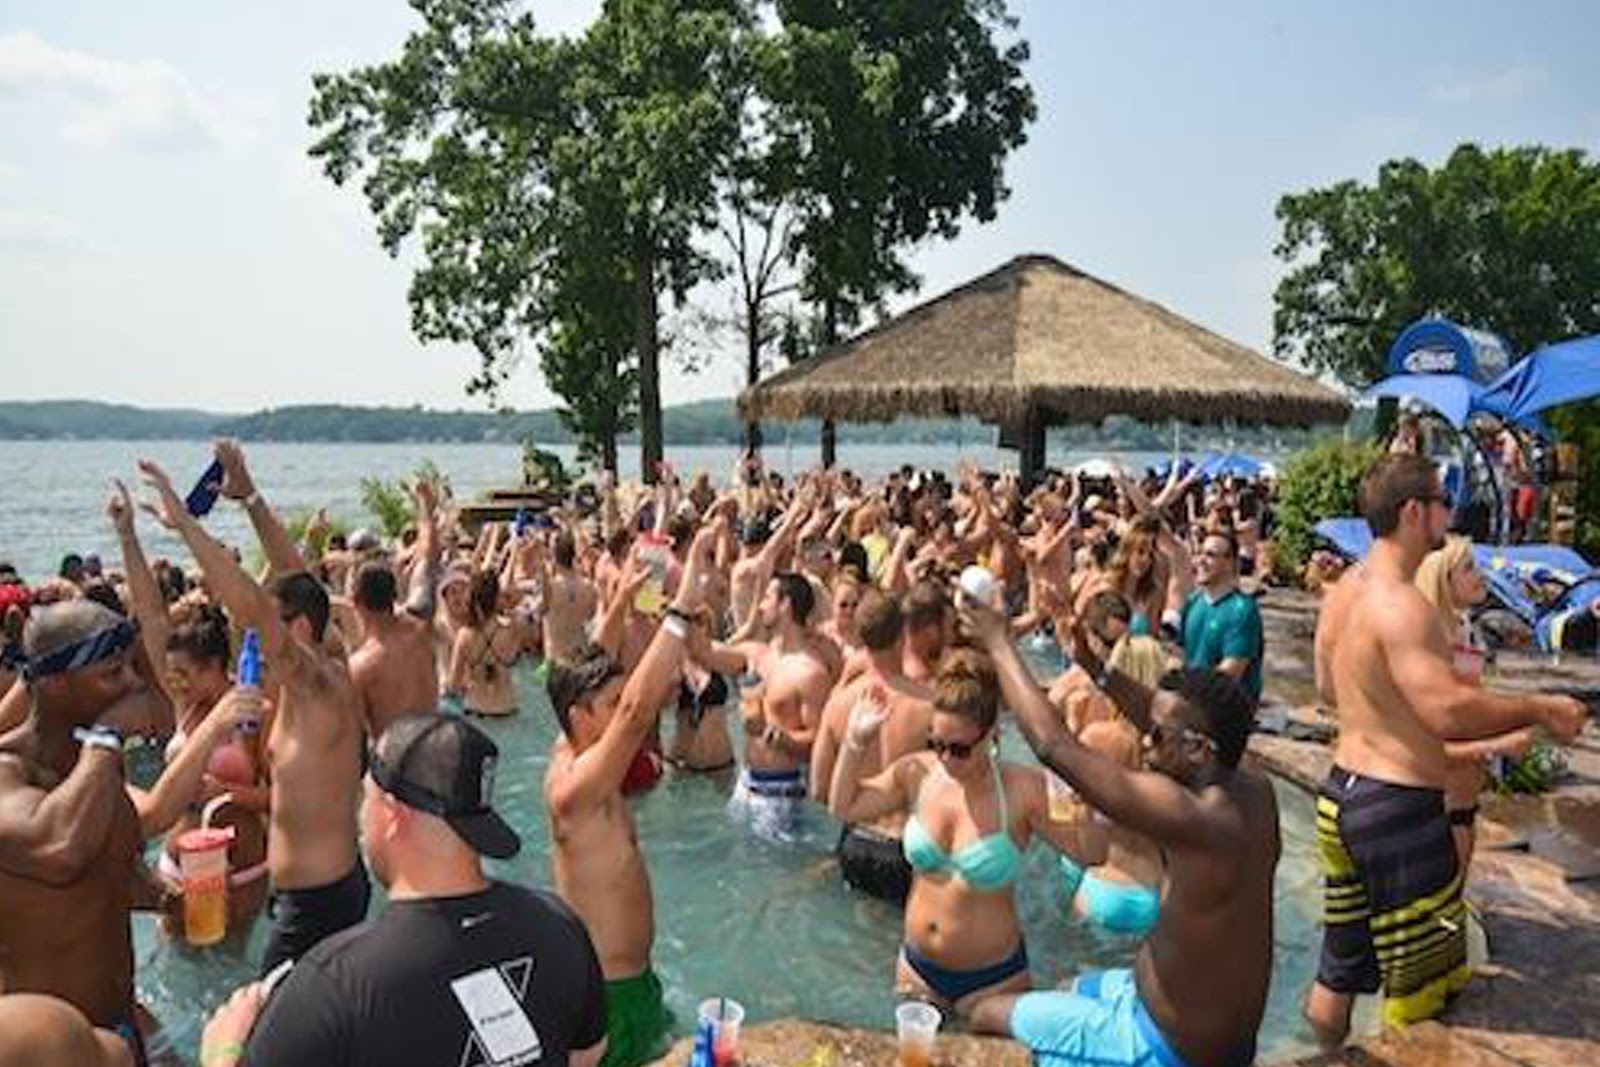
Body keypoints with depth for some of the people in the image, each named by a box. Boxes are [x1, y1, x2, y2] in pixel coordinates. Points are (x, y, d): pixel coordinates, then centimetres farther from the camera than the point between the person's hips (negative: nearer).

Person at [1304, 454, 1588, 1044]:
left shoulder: (1344, 591, 8)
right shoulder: (1400, 603, -20)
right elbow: (1447, 711, -29)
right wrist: (1541, 709, -15)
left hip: (1342, 792, 9)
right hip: (1398, 807, -9)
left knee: (1339, 971, 19)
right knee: (1419, 994, 4)